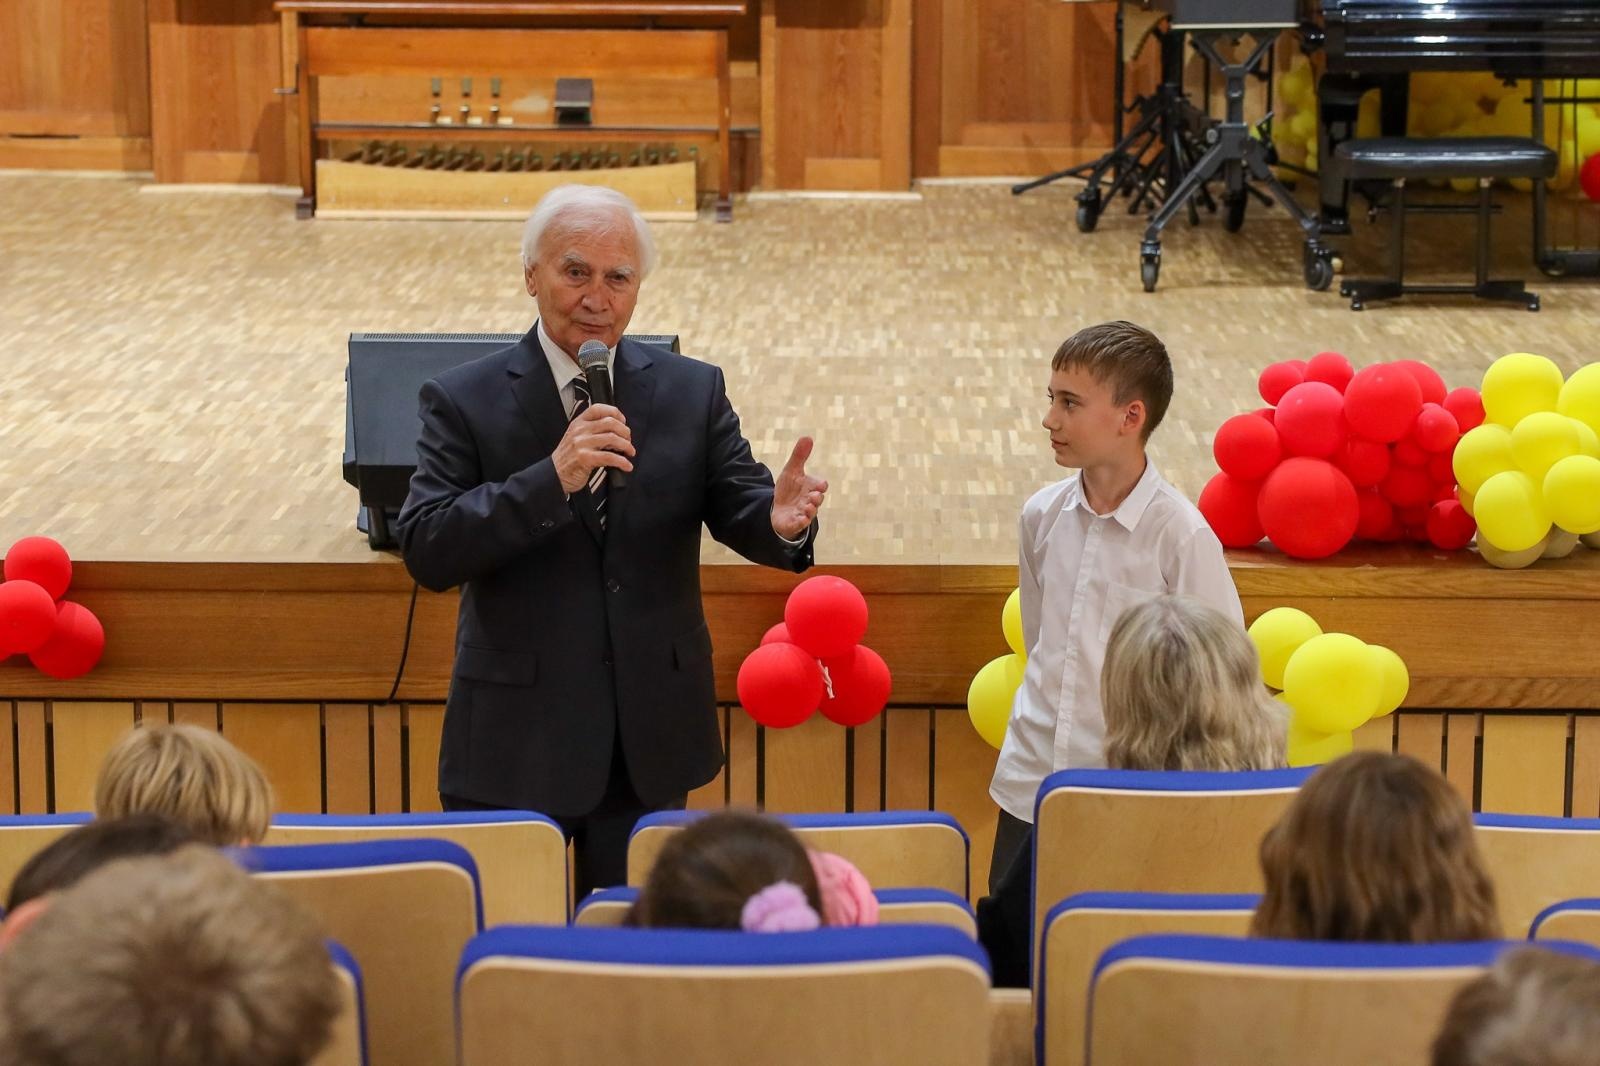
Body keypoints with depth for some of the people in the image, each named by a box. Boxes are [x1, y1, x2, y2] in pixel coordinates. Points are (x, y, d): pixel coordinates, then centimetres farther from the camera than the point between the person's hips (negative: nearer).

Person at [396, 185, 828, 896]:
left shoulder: (693, 392, 4)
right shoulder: (463, 400, -4)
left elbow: (739, 510, -3)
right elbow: (425, 551, -13)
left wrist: (780, 520, -28)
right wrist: (551, 479, -25)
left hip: (649, 739, 2)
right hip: (513, 741, -2)